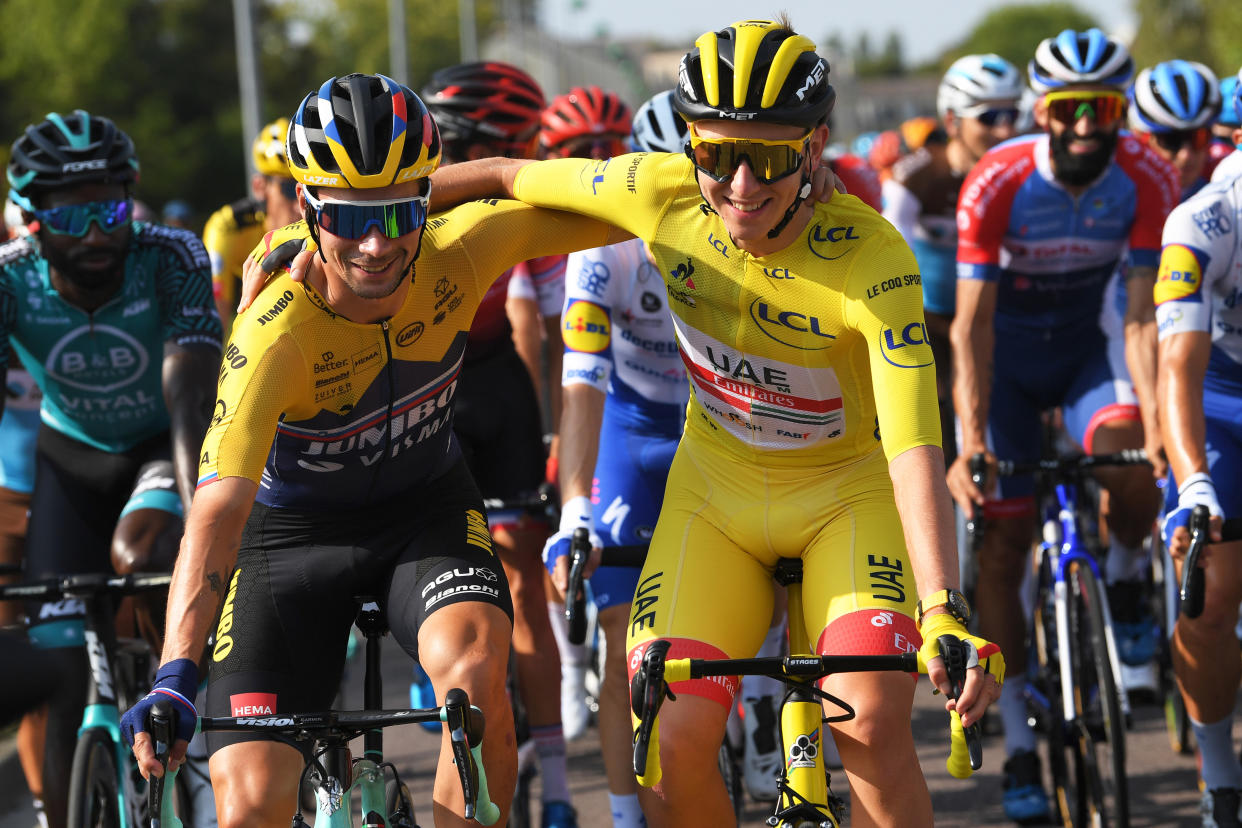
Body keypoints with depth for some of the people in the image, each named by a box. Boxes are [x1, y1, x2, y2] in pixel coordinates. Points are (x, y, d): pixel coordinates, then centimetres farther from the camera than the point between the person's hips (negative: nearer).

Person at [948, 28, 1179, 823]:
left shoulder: (1148, 181, -22)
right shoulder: (996, 184, -26)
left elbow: (1144, 316, -20)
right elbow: (972, 322, -25)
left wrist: (1156, 421, -33)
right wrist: (971, 443, -33)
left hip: (1088, 346, 1)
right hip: (1006, 351, -1)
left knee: (1132, 476, -28)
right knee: (1002, 544, -4)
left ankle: (1126, 577, 7)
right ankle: (1018, 743, 6)